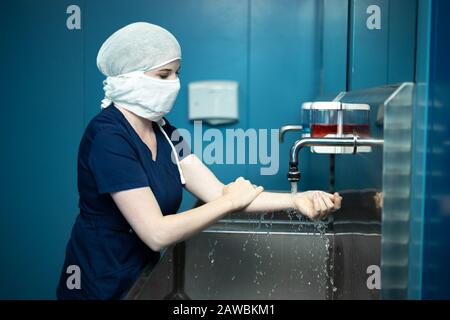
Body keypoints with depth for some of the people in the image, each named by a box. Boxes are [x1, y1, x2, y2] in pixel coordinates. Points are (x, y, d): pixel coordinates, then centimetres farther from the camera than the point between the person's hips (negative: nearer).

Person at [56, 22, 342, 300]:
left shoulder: (162, 130, 0)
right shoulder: (107, 137, -24)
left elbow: (218, 193, -6)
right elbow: (157, 233, -27)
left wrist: (296, 200, -17)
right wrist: (231, 201, -19)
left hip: (142, 276, 7)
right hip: (102, 288, -7)